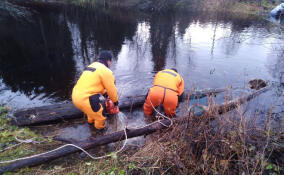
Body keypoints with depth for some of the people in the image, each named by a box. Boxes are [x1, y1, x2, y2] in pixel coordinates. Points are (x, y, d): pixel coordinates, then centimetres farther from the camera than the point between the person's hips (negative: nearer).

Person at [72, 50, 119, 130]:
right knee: (100, 117, 13)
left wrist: (104, 93, 36)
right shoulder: (106, 71, -11)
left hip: (75, 96, 10)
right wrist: (116, 102, 13)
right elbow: (111, 89, -3)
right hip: (85, 99, -10)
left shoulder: (91, 66, 17)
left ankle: (91, 120, 63)